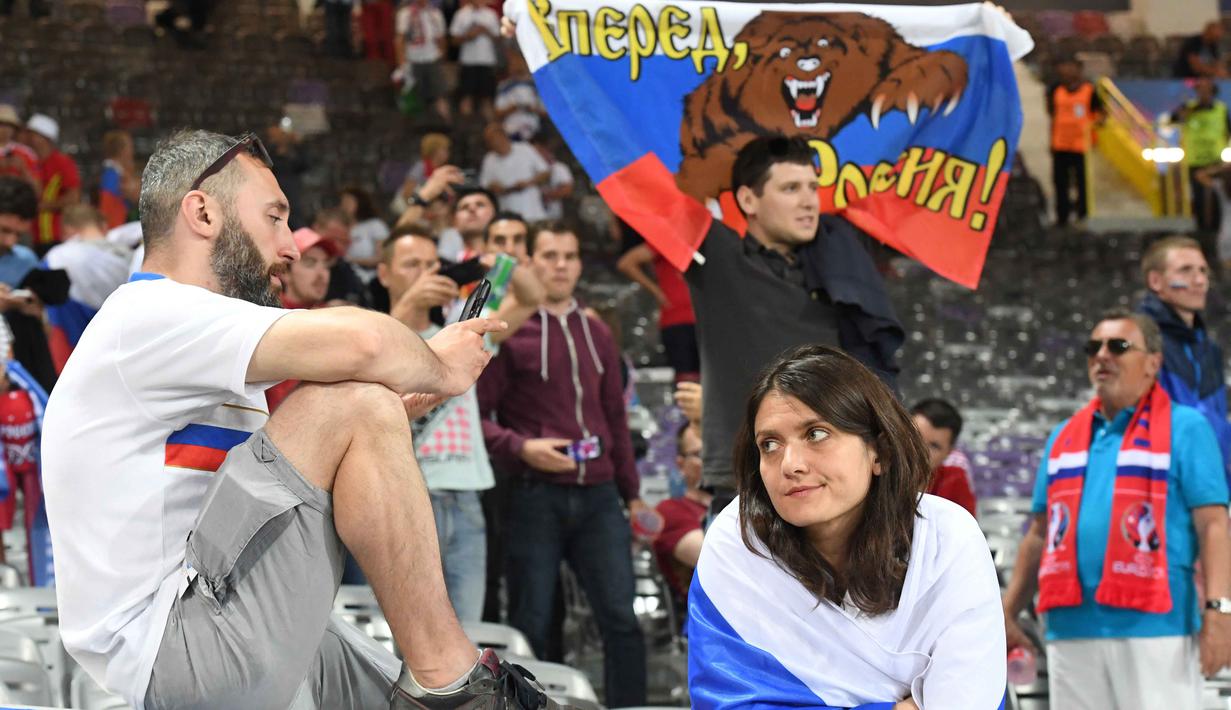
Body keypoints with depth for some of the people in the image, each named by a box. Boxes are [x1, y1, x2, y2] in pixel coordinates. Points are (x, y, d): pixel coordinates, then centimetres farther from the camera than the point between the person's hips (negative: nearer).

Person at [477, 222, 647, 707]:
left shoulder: (595, 333, 16)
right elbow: (475, 414, -5)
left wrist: (632, 493, 20)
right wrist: (521, 448, -20)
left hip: (597, 494, 4)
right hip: (535, 497, -4)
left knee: (621, 618, -2)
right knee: (530, 626, 0)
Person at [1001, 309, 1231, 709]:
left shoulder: (1184, 427, 3)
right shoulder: (1064, 437, 19)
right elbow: (1040, 534, 23)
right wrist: (1008, 614, 18)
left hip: (1155, 628, -5)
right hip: (1071, 631, 5)